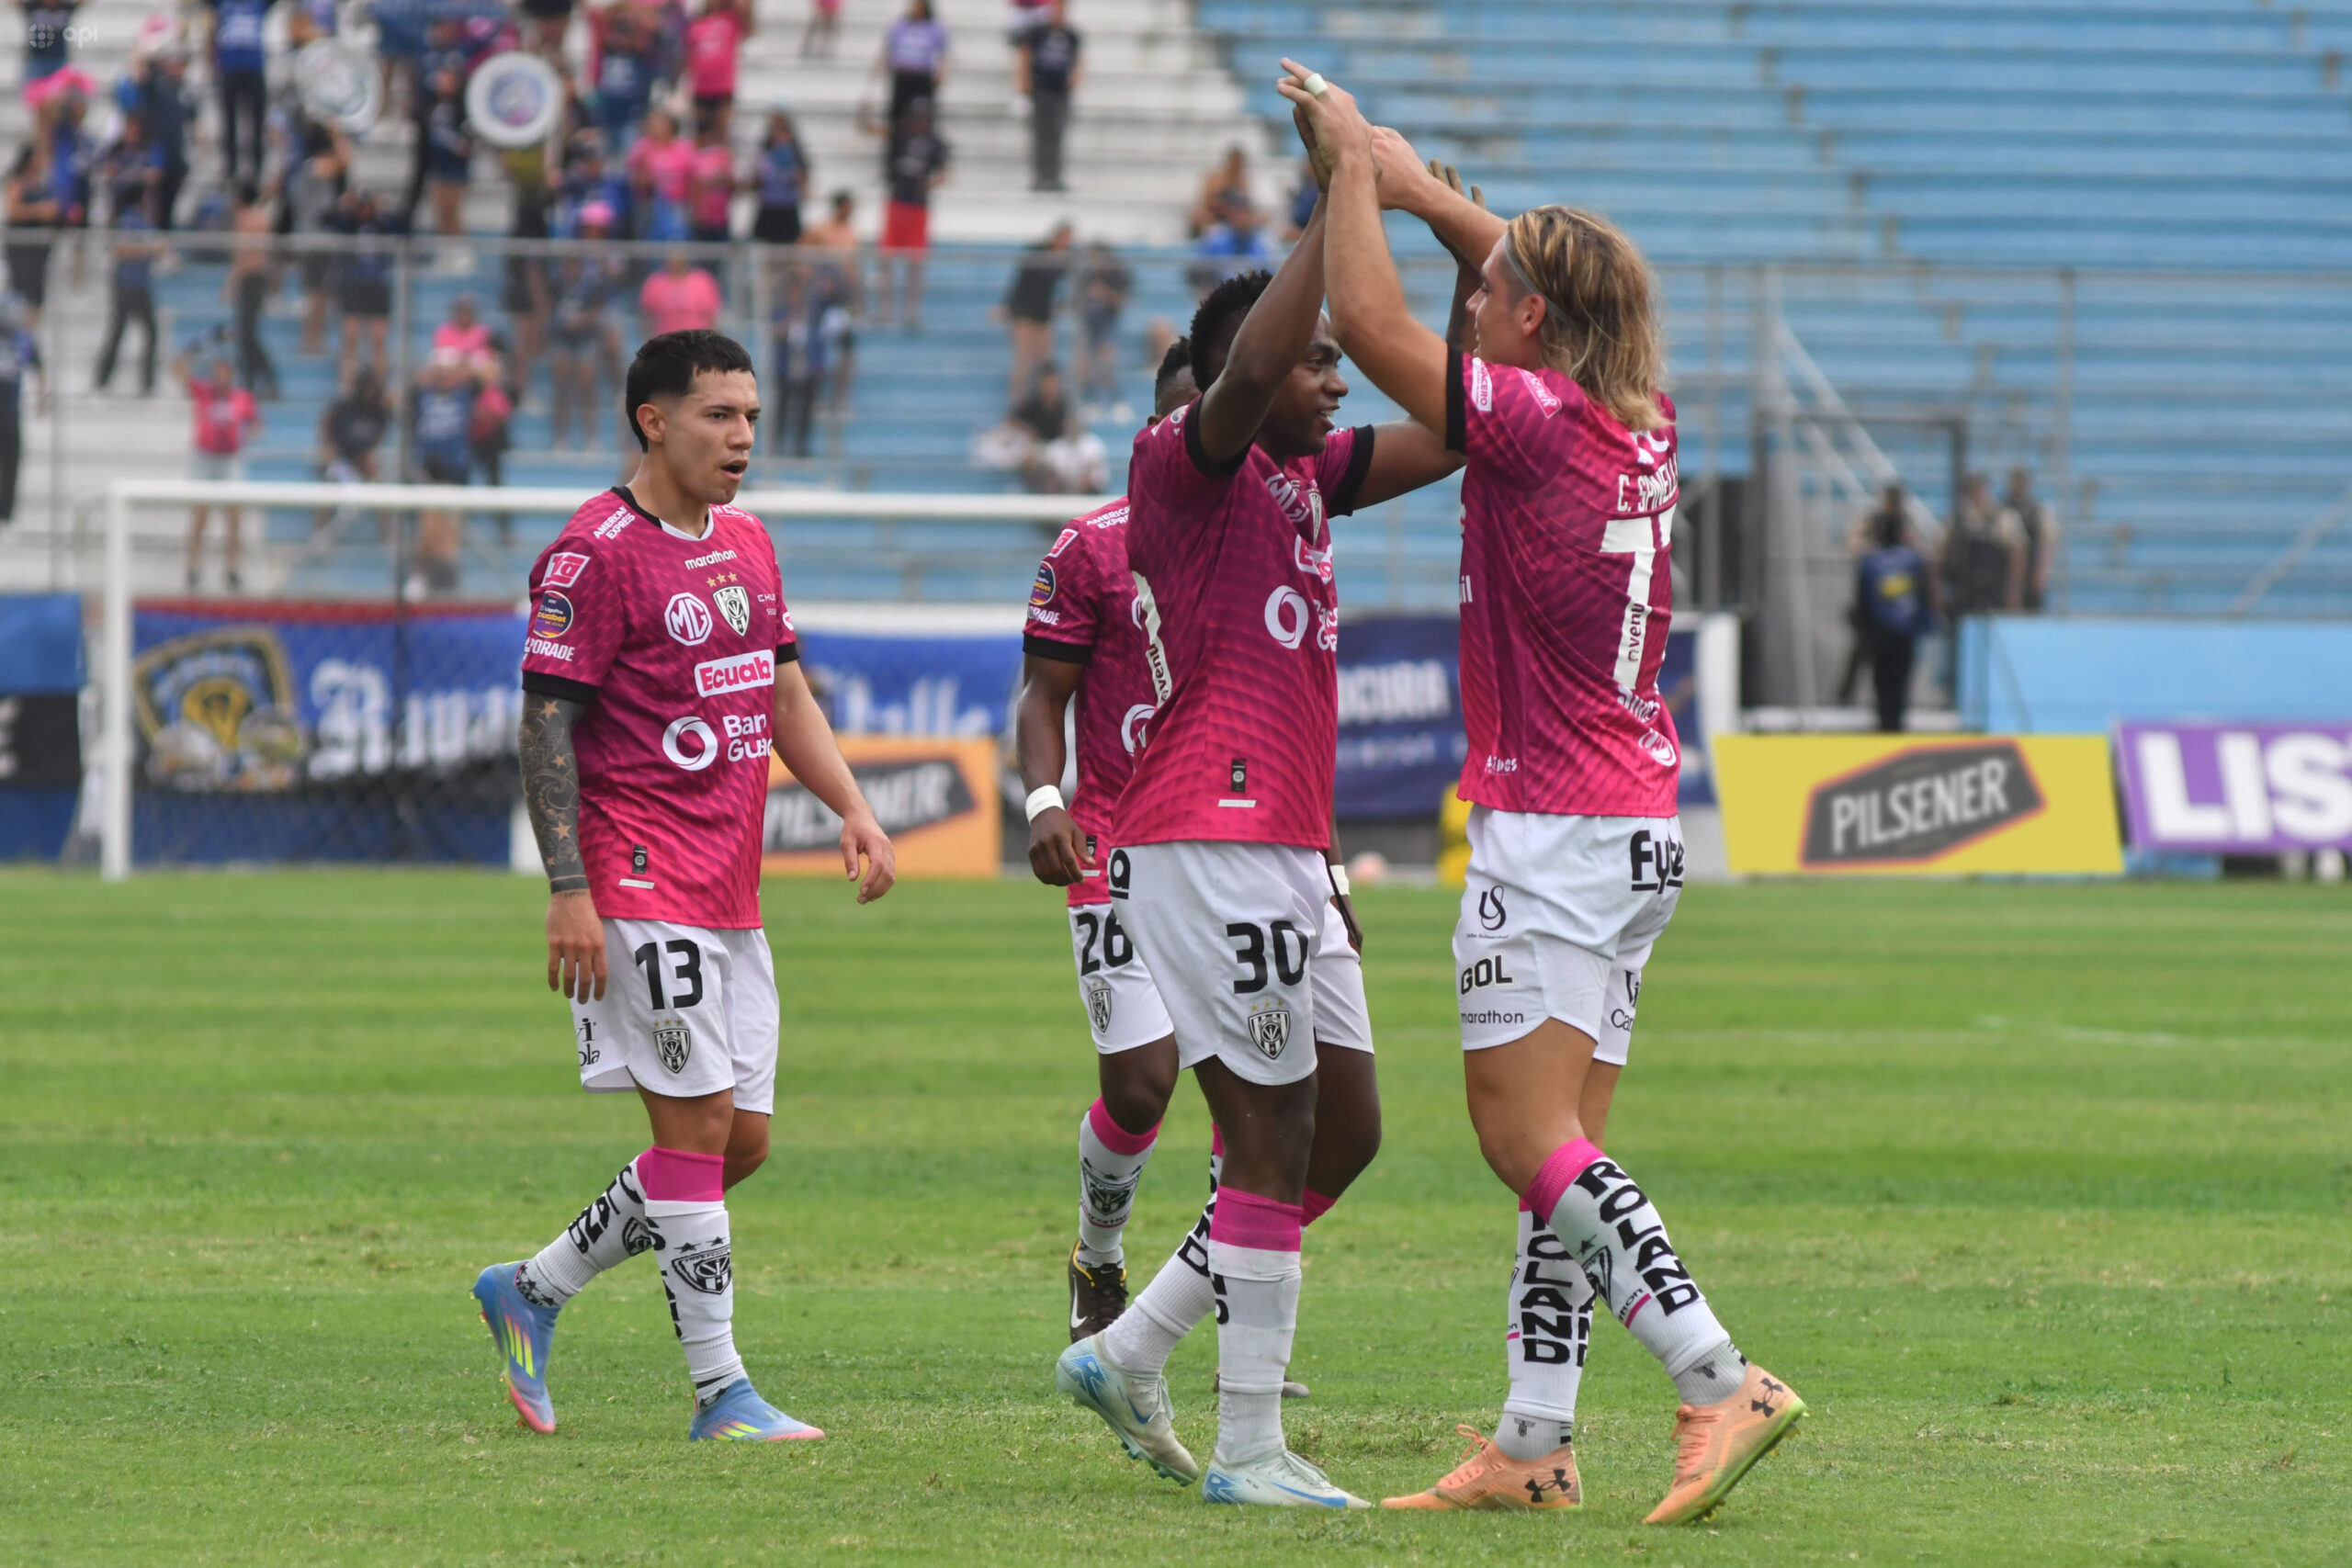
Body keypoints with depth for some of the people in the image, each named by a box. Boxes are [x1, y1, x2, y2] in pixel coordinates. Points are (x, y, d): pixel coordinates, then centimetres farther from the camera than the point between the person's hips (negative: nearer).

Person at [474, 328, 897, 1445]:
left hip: (731, 889, 9)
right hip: (642, 882, -9)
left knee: (740, 1140, 8)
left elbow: (785, 695, 24)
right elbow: (546, 724, -12)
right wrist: (569, 892, -19)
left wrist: (850, 807, 8)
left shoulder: (748, 544, 15)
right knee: (697, 1127, -9)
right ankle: (720, 1391, -5)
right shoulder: (596, 553, -10)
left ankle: (532, 1291, 21)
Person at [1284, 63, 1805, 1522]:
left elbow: (1369, 319, -12)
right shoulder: (1642, 423, 9)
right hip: (1640, 823, 9)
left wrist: (1355, 163, 0)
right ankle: (1535, 1444, 9)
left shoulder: (1537, 420, -15)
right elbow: (1551, 280, 27)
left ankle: (1725, 1382, -22)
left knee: (1530, 1140, -12)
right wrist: (1420, 185, 26)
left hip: (1552, 829, -9)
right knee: (1558, 1147, 9)